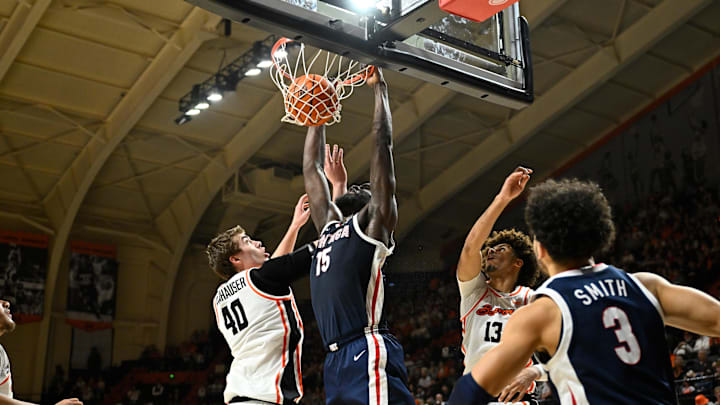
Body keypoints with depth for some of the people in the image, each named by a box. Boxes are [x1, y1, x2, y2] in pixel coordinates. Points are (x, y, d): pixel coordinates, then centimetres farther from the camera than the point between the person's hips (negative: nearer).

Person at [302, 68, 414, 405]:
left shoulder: (374, 222, 8)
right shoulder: (329, 225, 26)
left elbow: (382, 146, 5)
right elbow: (311, 169, 34)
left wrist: (379, 90, 12)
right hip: (337, 359, 8)